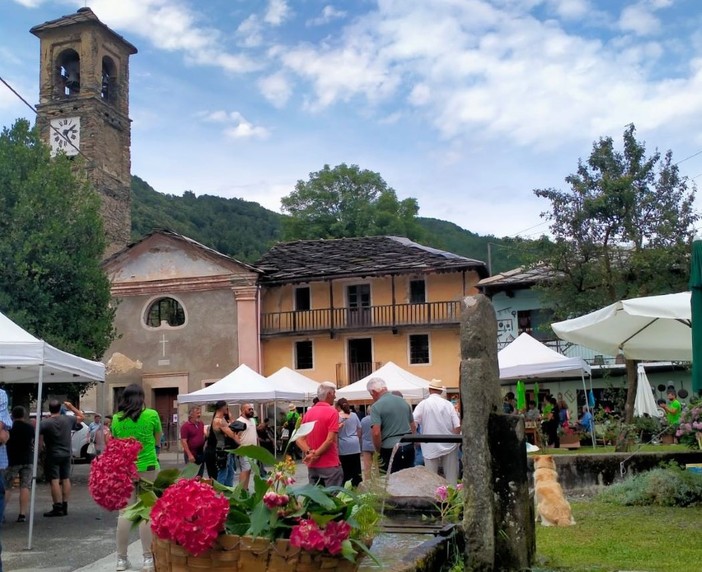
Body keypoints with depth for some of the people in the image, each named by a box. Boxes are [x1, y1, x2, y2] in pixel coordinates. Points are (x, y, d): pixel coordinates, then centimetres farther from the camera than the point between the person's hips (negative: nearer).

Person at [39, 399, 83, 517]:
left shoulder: (44, 423, -13)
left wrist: (42, 447, 2)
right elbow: (82, 417, 15)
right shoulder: (68, 419, -2)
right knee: (65, 479, 12)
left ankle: (58, 508, -10)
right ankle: (65, 506, 16)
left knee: (54, 480, -5)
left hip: (52, 455, -4)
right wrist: (71, 407, 14)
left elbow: (40, 441, -15)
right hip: (66, 454, 4)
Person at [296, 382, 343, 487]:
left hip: (312, 466, 6)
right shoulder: (332, 412, -11)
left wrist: (309, 452, -10)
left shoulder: (308, 412, 8)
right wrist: (315, 454, -12)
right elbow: (330, 440, -18)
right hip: (330, 465, -6)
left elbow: (299, 439, 3)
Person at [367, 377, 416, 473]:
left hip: (390, 448, -6)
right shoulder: (403, 401, 11)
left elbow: (376, 433, -16)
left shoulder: (376, 406, -9)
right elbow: (413, 426, 16)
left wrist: (378, 451, -4)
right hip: (409, 446, 6)